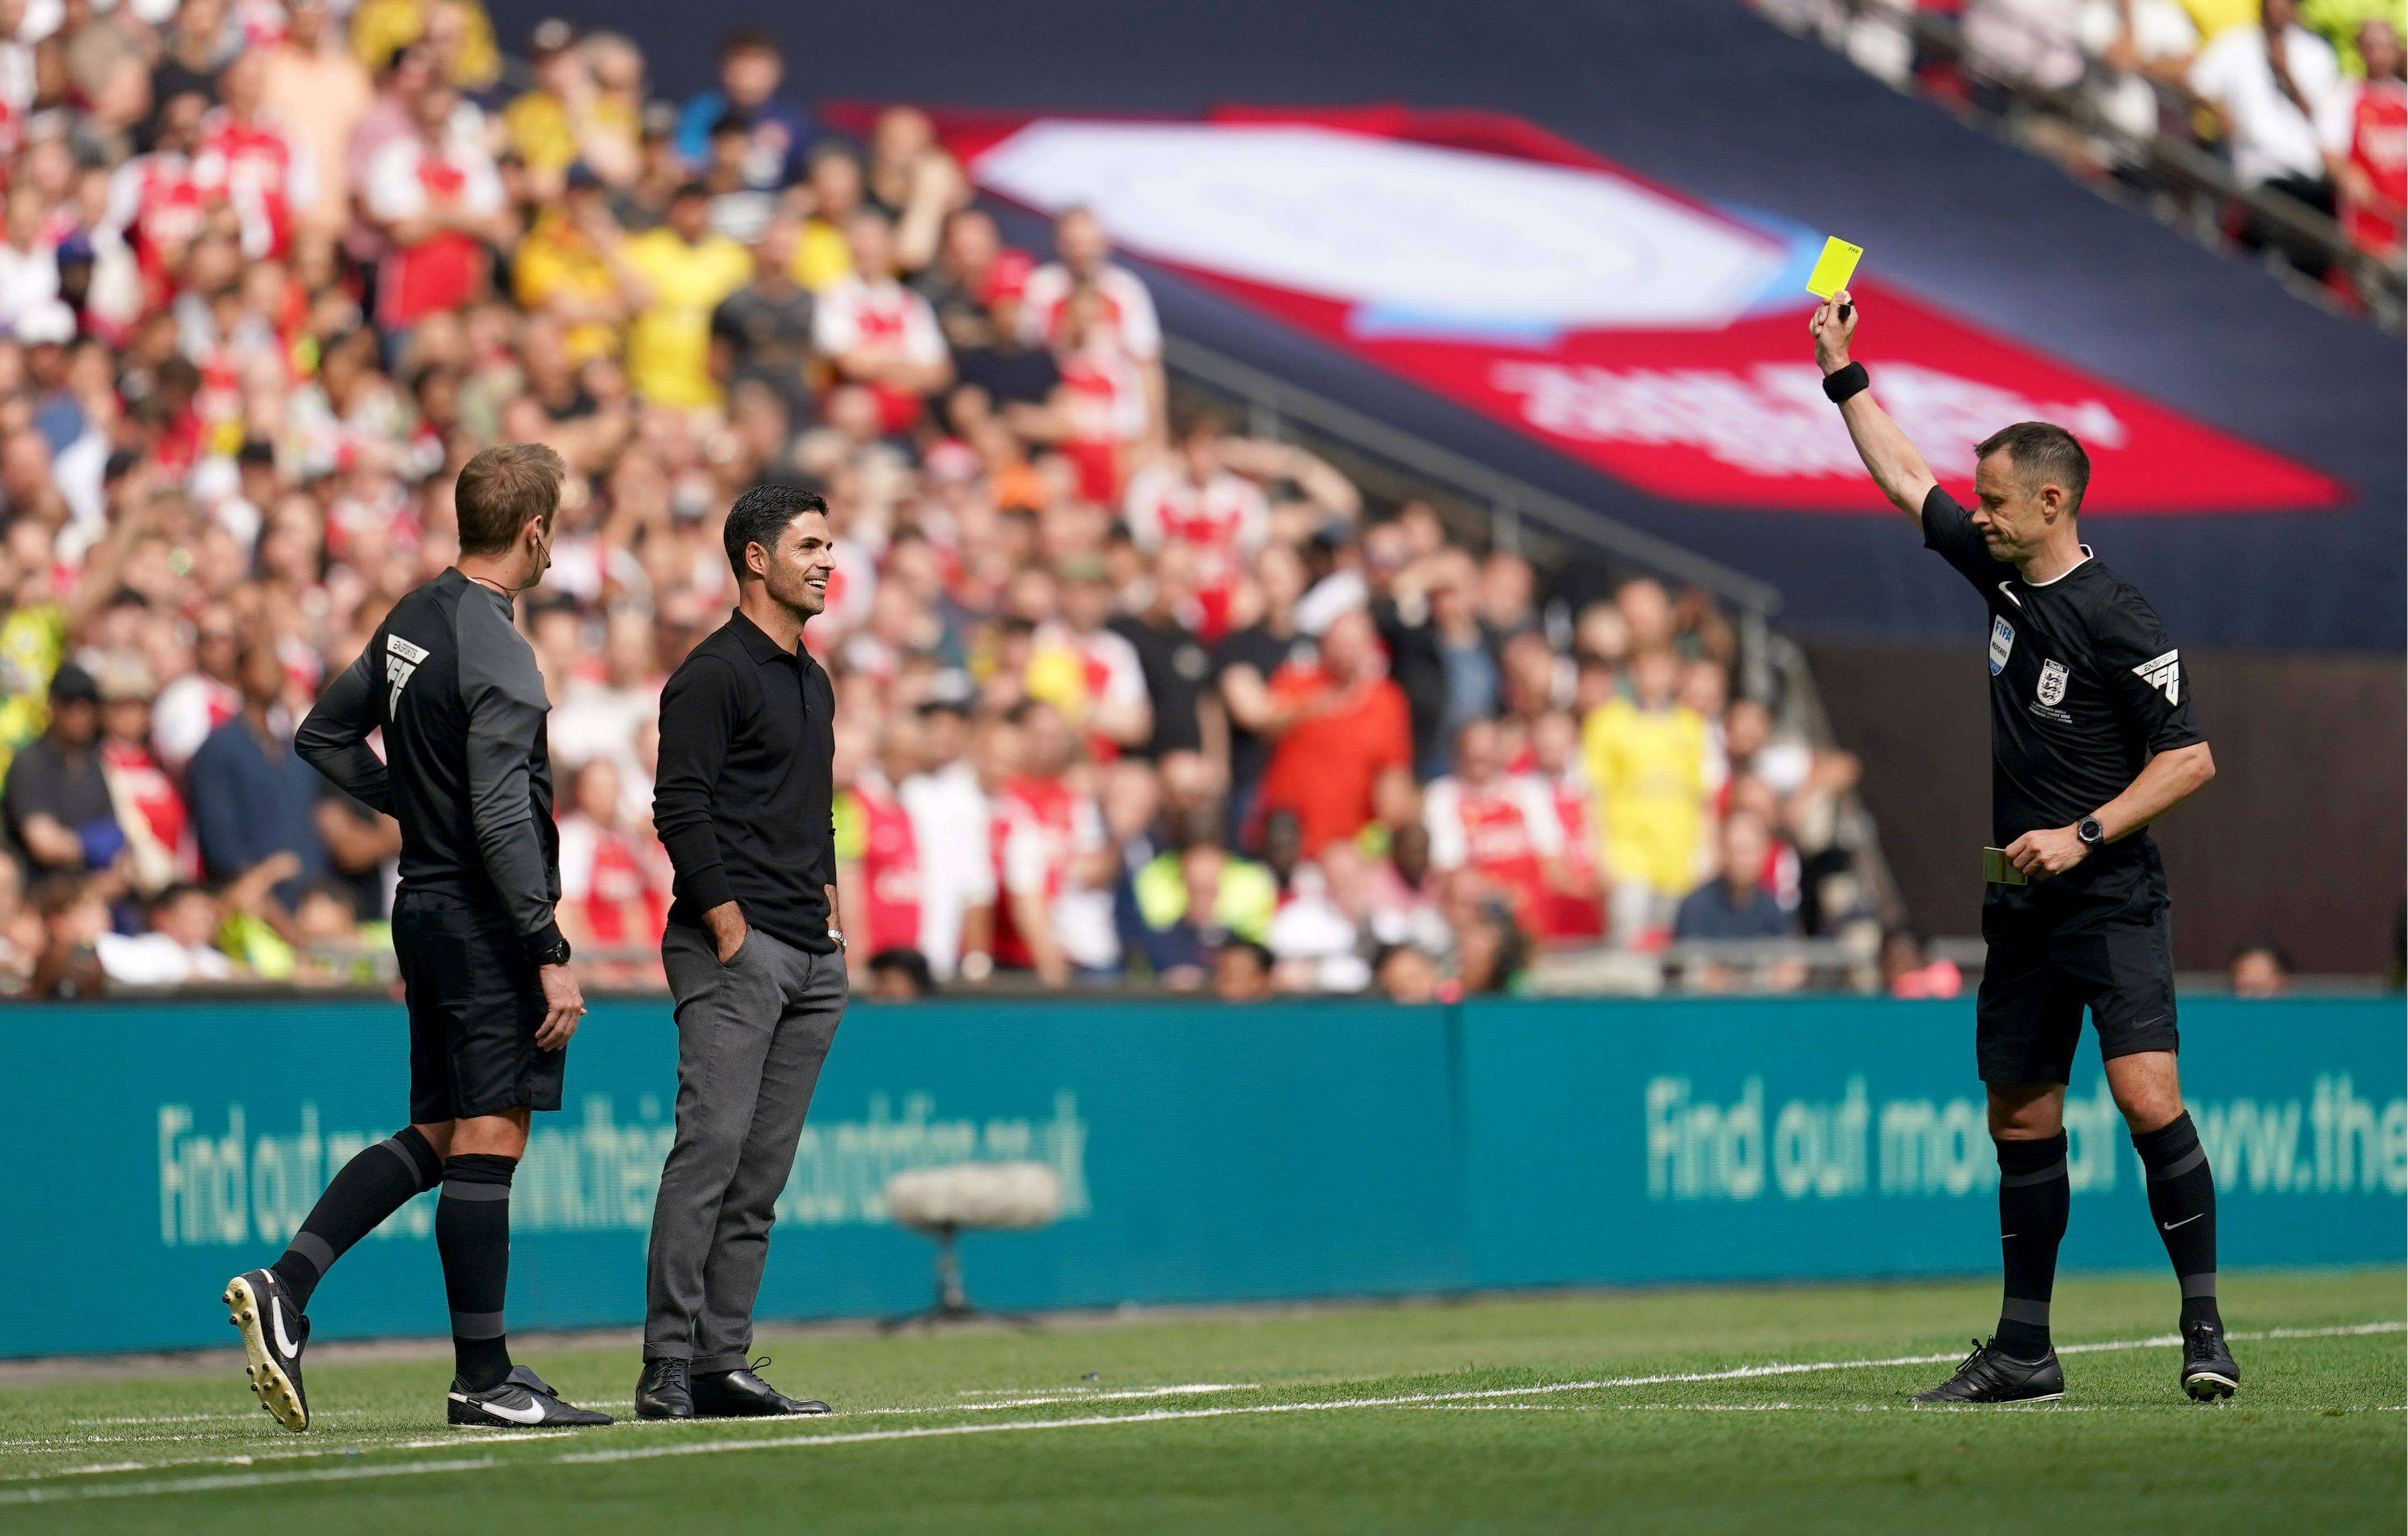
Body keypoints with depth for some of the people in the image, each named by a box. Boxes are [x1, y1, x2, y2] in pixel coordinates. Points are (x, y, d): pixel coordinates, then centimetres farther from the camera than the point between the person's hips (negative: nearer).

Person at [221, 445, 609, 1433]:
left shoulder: (413, 620, 10)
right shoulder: (494, 654, -18)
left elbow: (325, 738, 20)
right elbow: (504, 822, -22)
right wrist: (552, 958, -21)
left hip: (425, 901, 9)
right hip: (485, 917, -9)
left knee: (435, 1138, 13)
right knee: (486, 1142, -5)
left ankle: (286, 1286, 2)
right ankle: (483, 1379, -2)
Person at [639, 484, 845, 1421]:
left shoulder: (813, 683, 21)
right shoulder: (714, 675, -6)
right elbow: (680, 810, -13)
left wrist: (828, 916, 16)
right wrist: (730, 928, -17)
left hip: (811, 957, 9)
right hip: (732, 952, -9)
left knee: (762, 1171, 6)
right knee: (711, 1148, -14)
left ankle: (724, 1363, 8)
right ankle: (668, 1368, -15)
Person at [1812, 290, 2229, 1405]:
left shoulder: (2117, 622, -14)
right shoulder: (2002, 575, 8)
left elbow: (2190, 760, -14)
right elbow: (1905, 479, 21)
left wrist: (2083, 837, -19)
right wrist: (1845, 374, 20)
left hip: (2111, 897, -8)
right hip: (2022, 901, 8)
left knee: (2147, 1098, -19)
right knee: (2021, 1115, 9)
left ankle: (2204, 1330, -15)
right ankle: (2024, 1352, 16)